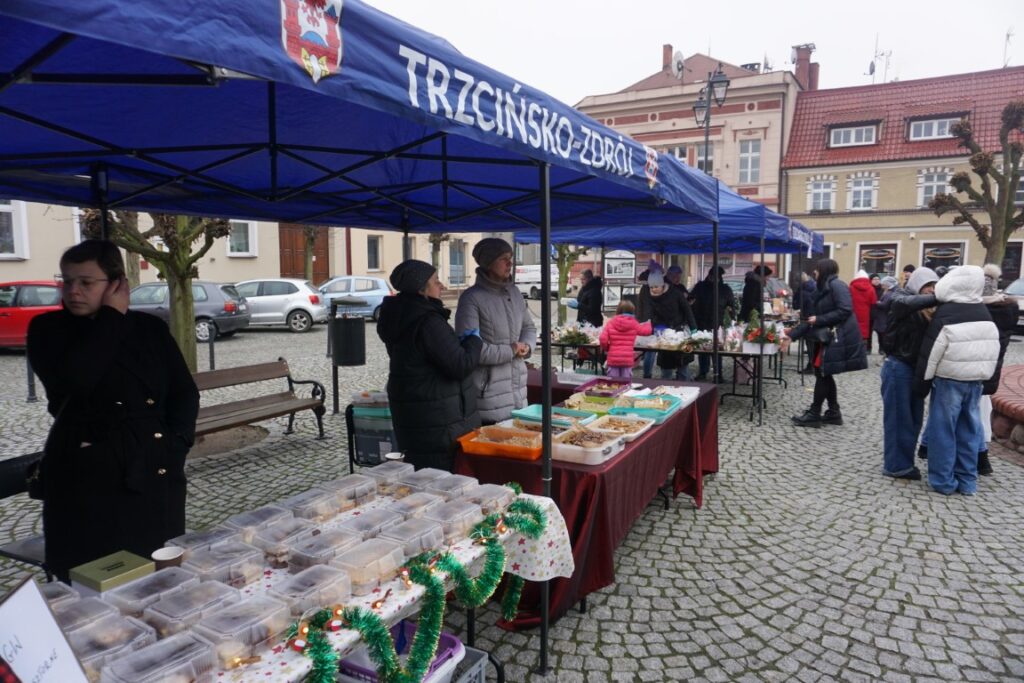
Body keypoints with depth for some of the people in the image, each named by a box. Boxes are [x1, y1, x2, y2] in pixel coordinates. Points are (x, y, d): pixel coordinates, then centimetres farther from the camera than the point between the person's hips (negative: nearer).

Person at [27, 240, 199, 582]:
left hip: (154, 476, 2)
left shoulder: (151, 328, 7)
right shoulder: (48, 330, 2)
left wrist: (176, 444, -6)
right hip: (86, 477, -2)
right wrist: (112, 316, -11)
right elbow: (74, 381, -19)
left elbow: (185, 392, 9)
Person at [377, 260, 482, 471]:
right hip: (438, 421, -10)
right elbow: (461, 366, -22)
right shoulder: (428, 322, -21)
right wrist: (475, 340, -5)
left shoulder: (401, 318, 10)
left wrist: (460, 340, 11)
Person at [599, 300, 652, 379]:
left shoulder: (611, 323, -1)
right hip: (627, 359, 0)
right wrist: (648, 324, 40)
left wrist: (606, 348, 13)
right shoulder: (634, 324, 1)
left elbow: (603, 339, -8)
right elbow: (646, 330, 16)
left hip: (613, 358, 0)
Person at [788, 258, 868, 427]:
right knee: (824, 374, 11)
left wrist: (819, 320, -16)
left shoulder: (836, 285, -10)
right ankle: (834, 412, 19)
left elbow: (845, 310, -21)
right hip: (831, 337, 9)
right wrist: (792, 335, 14)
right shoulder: (824, 290, 19)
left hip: (840, 337, -9)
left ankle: (814, 414, 3)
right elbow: (814, 318, 18)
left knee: (822, 373, -4)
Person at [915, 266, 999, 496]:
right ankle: (967, 481, 17)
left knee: (943, 429, 2)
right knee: (969, 429, 12)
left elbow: (931, 351, -12)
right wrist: (983, 377, 20)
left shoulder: (945, 313, -13)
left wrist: (922, 382, -4)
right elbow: (992, 350, 13)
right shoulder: (984, 313, 7)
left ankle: (943, 481, 6)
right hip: (975, 380, 6)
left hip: (948, 380, -6)